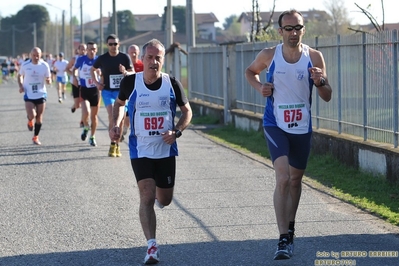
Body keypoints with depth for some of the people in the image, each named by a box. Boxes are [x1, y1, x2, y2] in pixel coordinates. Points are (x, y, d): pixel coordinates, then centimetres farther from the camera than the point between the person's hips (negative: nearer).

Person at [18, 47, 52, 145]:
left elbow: (49, 80, 2)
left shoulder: (44, 65, -5)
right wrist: (21, 86, -5)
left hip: (41, 94, 1)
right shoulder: (25, 65, -6)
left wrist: (48, 80, -23)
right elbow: (20, 75, 12)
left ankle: (35, 137, 25)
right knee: (32, 116, -17)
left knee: (39, 117, 6)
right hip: (29, 95, -1)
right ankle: (30, 122, 22)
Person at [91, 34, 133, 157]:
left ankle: (117, 146, 14)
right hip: (107, 91, -1)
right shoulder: (102, 58, 1)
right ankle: (113, 144, -10)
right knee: (112, 116, -17)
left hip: (121, 91, 1)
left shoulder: (124, 57, -1)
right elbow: (92, 70, 17)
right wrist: (96, 82, 5)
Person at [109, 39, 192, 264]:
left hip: (167, 150, 2)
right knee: (147, 197, -14)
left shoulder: (172, 83, -6)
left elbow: (187, 111, 5)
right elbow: (120, 103, 14)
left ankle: (159, 194, 51)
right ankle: (152, 246, -14)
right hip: (141, 150, -2)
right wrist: (117, 125, -3)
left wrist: (177, 131, -13)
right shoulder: (130, 82, -7)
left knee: (164, 200, 12)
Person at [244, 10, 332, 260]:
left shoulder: (314, 57, -5)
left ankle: (290, 228, 38)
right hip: (276, 125, -2)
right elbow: (250, 71, 15)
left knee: (295, 180, 16)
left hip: (302, 127, 3)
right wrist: (259, 87, -5)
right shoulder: (269, 55, -6)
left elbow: (327, 97, -2)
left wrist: (320, 82, -23)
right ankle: (284, 239, -20)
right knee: (283, 178, -19)